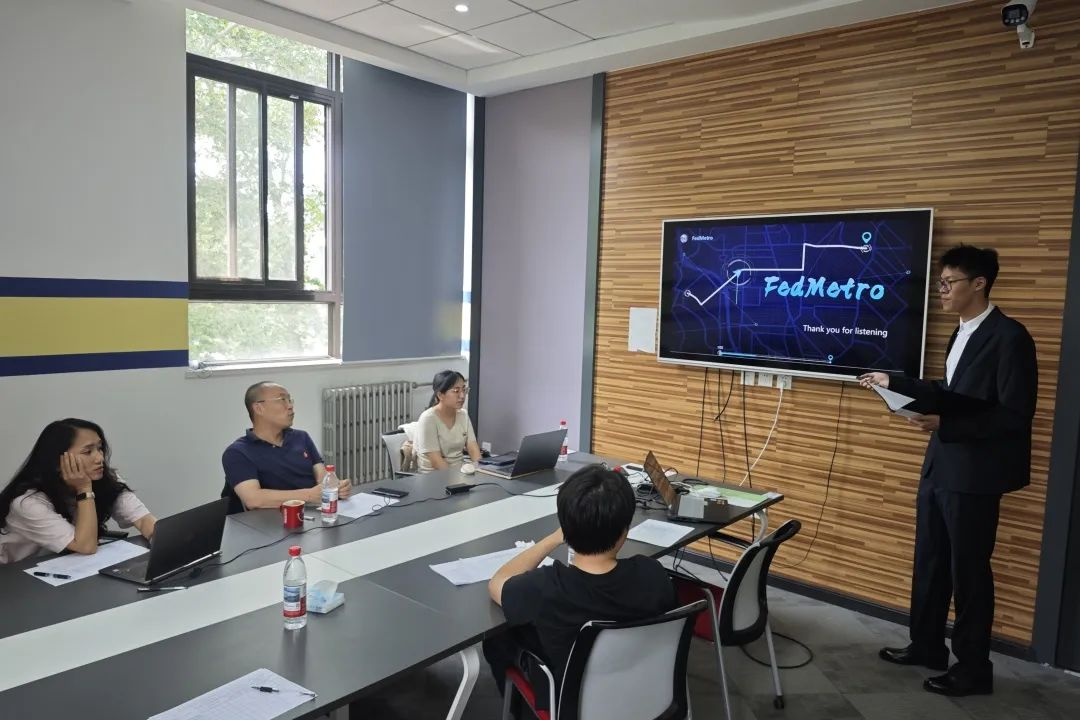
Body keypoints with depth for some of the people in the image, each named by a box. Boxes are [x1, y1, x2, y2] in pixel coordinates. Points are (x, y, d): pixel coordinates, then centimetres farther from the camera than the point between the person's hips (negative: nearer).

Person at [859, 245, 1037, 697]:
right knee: (929, 562, 18)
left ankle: (973, 669, 22)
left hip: (972, 474, -9)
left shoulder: (1009, 337, -16)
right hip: (939, 467, 9)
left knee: (968, 570, 5)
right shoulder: (963, 332, 11)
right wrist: (894, 383, 15)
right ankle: (926, 646, 34)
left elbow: (1015, 416, -20)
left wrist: (945, 424, -26)